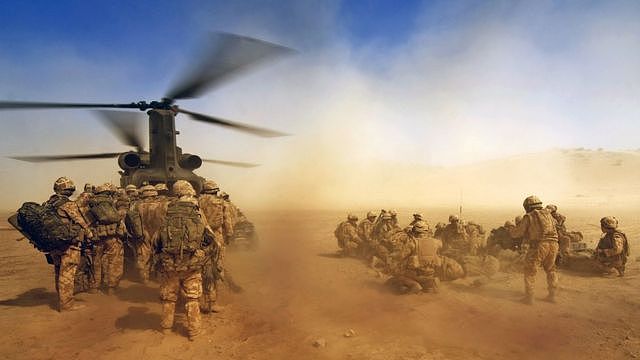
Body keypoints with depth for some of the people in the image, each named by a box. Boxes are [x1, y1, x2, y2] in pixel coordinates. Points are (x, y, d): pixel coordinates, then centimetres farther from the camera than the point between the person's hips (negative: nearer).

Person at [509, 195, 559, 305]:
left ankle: (529, 297, 8)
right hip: (553, 244, 5)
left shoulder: (528, 217, 1)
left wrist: (511, 230, 23)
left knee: (530, 271, 7)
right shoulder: (548, 214, 17)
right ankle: (552, 295, 25)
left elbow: (516, 233, 2)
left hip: (538, 246, -5)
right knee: (551, 270, 23)